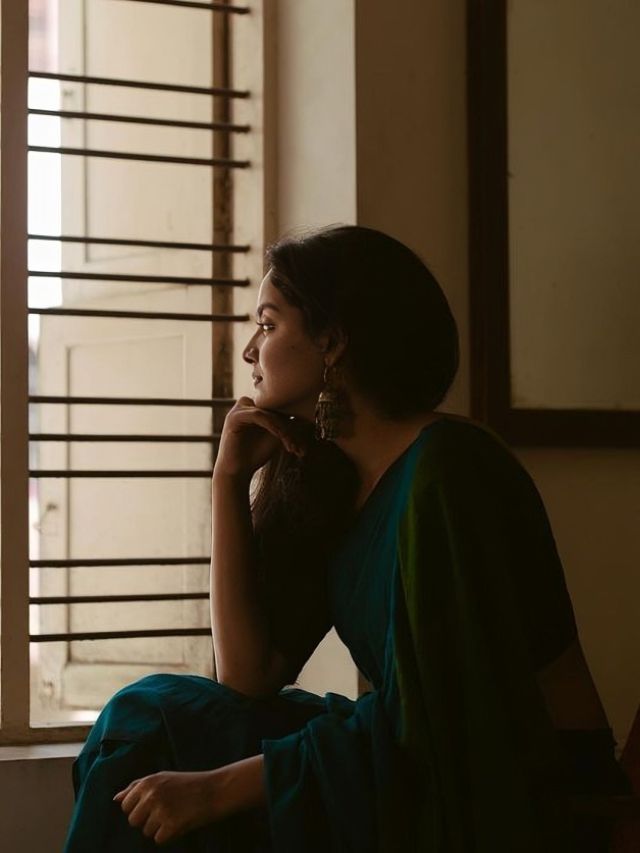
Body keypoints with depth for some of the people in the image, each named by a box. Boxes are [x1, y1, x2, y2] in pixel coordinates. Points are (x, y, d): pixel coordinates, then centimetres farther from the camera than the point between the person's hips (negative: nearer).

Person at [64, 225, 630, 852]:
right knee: (150, 715, -5)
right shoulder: (326, 475, 8)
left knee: (153, 725, -13)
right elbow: (250, 677, 3)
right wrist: (229, 480, 0)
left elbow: (427, 723, -20)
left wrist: (216, 789, -18)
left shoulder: (445, 473, -17)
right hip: (415, 777, 7)